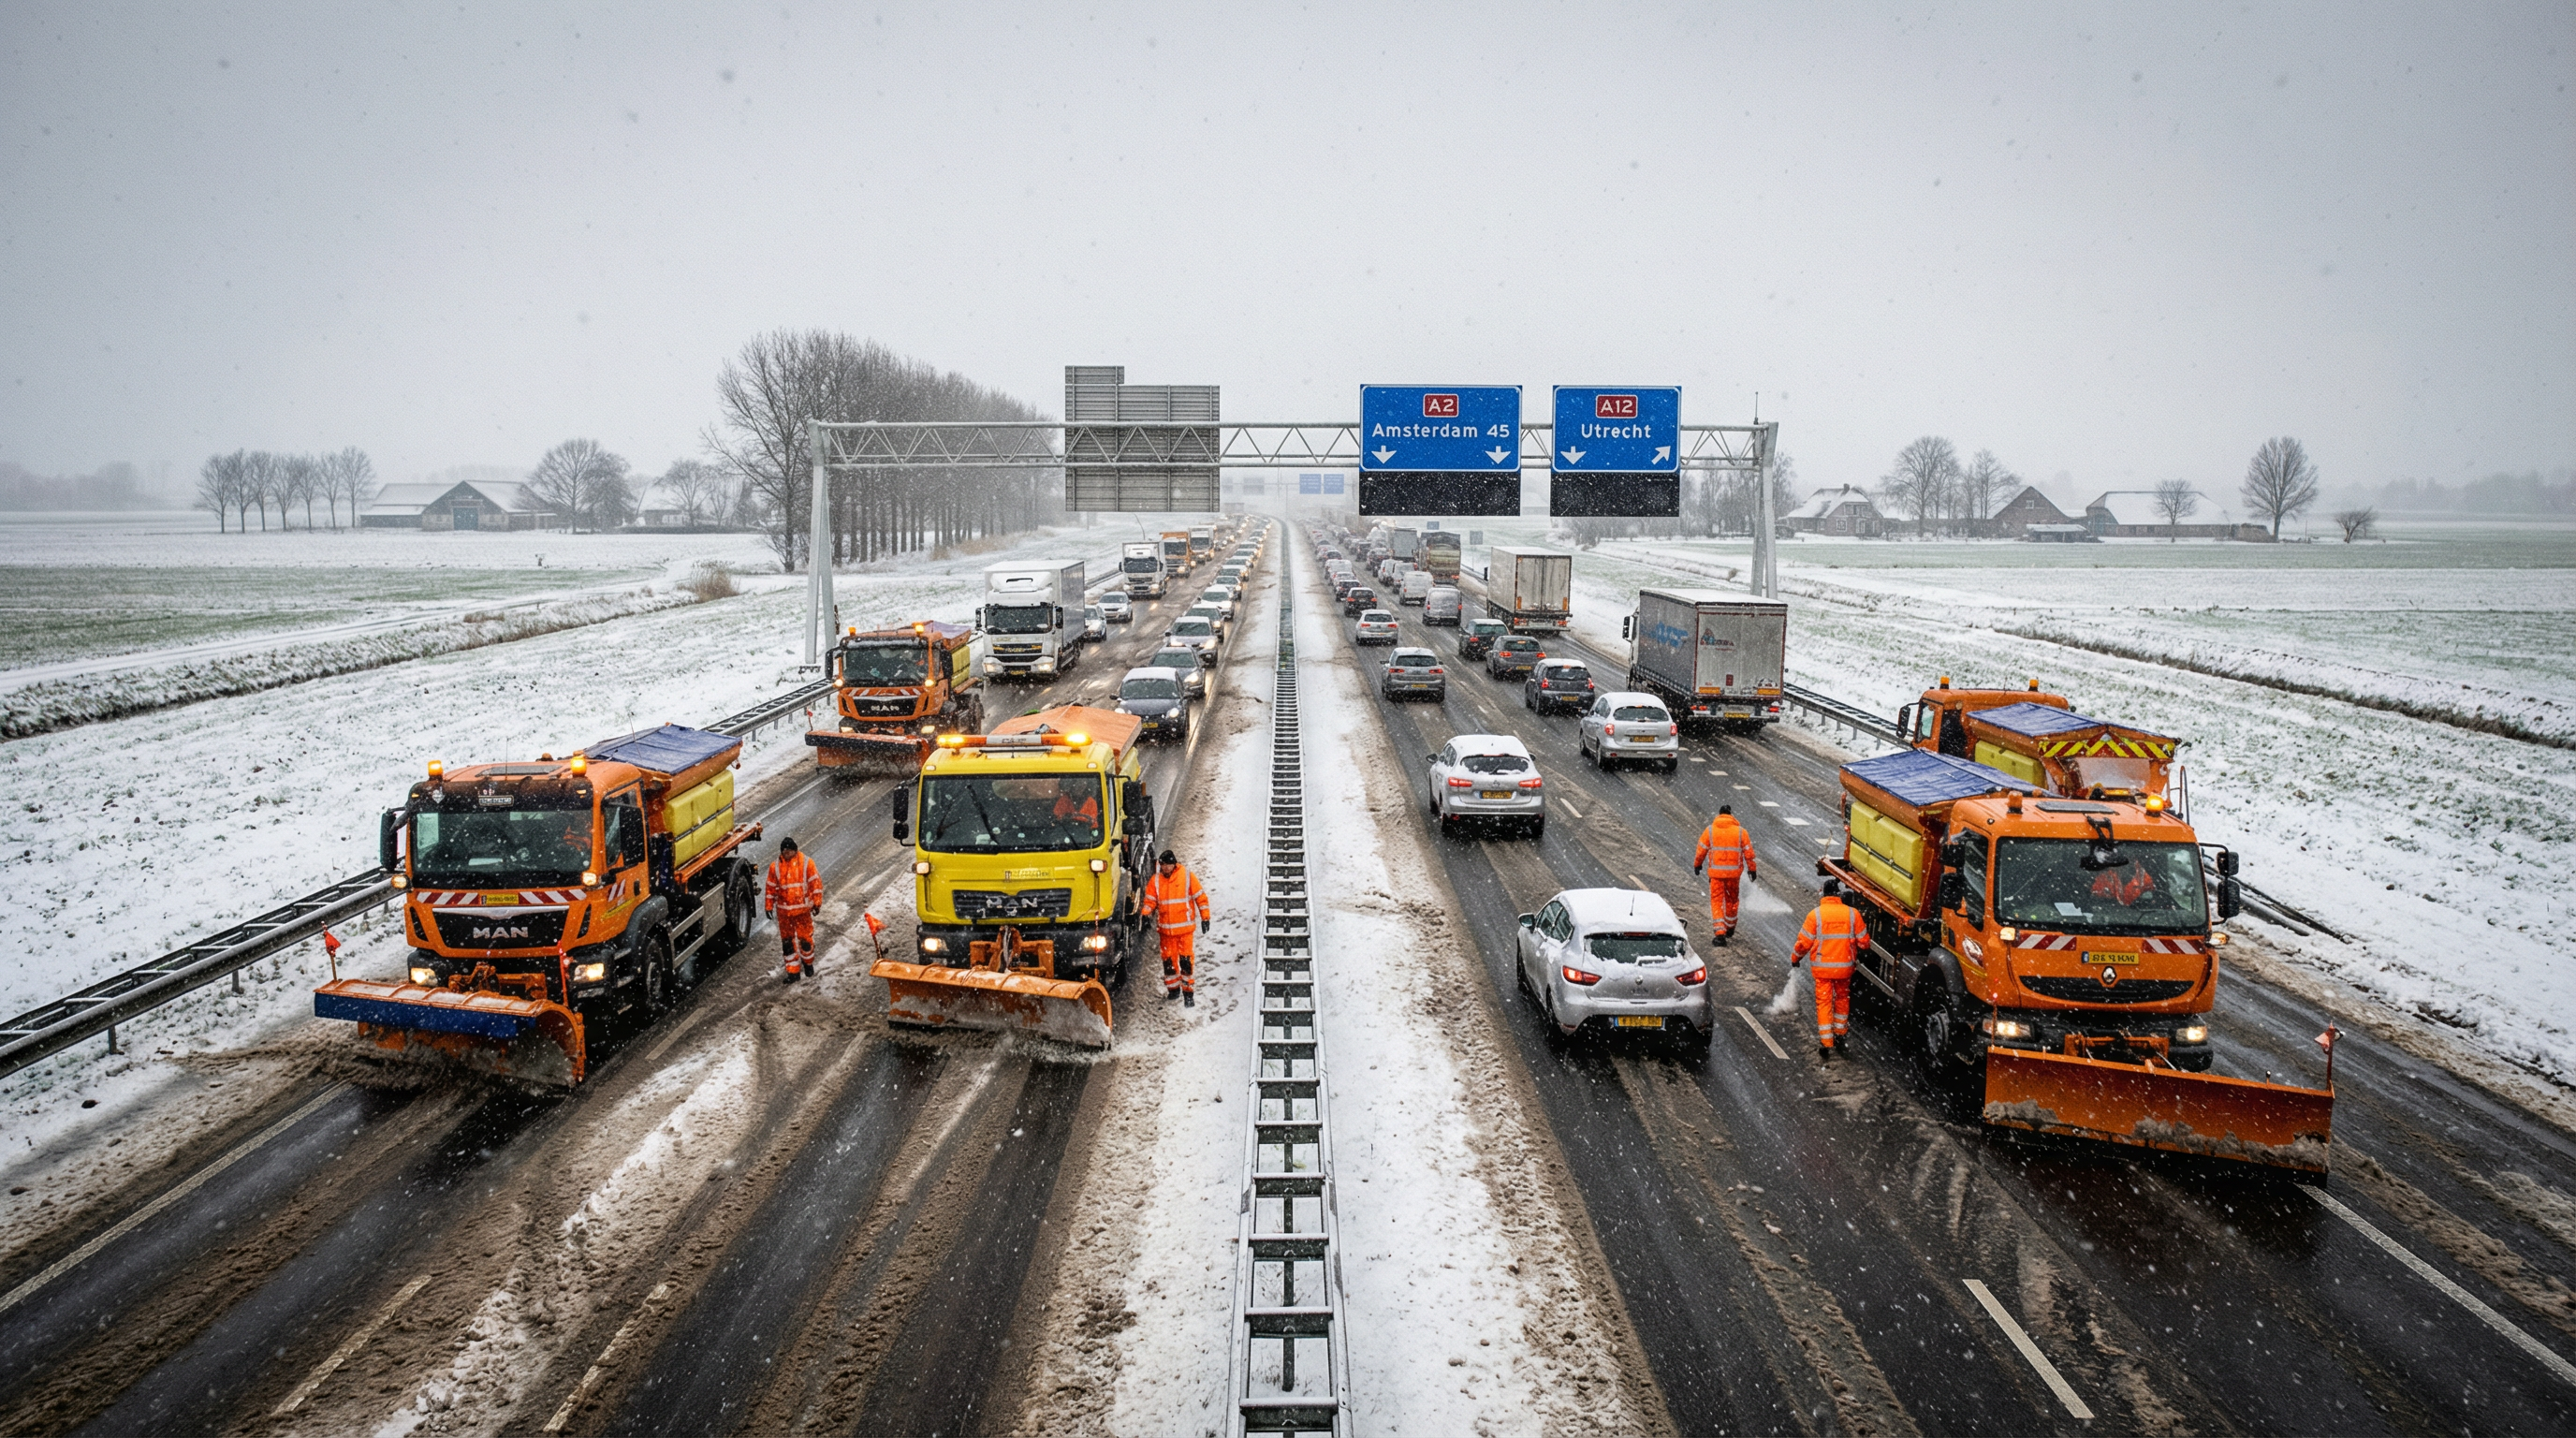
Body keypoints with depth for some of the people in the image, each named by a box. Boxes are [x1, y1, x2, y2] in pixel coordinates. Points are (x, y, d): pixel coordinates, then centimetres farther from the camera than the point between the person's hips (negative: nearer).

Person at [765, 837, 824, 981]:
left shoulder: (806, 863, -6)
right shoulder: (775, 866, 0)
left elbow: (815, 882, -2)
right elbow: (771, 887, 8)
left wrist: (816, 902, -3)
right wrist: (769, 906, 9)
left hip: (803, 909, -2)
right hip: (783, 910, 2)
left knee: (805, 937, 3)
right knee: (787, 940, 5)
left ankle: (808, 962, 29)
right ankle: (793, 971, 14)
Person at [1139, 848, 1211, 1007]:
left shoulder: (1187, 877, -5)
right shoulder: (1156, 880, 3)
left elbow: (1200, 897, 1)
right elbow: (1150, 900, 6)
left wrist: (1205, 918, 0)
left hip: (1184, 927, -3)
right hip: (1165, 928, 3)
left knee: (1186, 959, -5)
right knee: (1168, 958, 9)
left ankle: (1188, 992, 1)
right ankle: (1173, 989, 24)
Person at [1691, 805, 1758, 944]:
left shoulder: (1710, 830, -3)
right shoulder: (1740, 831, -2)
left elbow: (1701, 850, 2)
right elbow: (1748, 853, 1)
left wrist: (1697, 864, 18)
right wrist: (1752, 869, 11)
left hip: (1716, 872, -1)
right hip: (1734, 872, 1)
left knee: (1717, 901, 4)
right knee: (1732, 899, 20)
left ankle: (1719, 932, -9)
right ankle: (1729, 928, 33)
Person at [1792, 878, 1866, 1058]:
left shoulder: (1815, 914, -12)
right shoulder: (1852, 913, -7)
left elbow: (1804, 942, -9)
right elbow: (1863, 941, 0)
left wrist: (1795, 958, 8)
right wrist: (1858, 952, 23)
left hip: (1822, 966, -2)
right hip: (1845, 966, 2)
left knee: (1824, 1001, 6)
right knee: (1842, 997, 24)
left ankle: (1826, 1042, 3)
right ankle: (1840, 1031, 38)